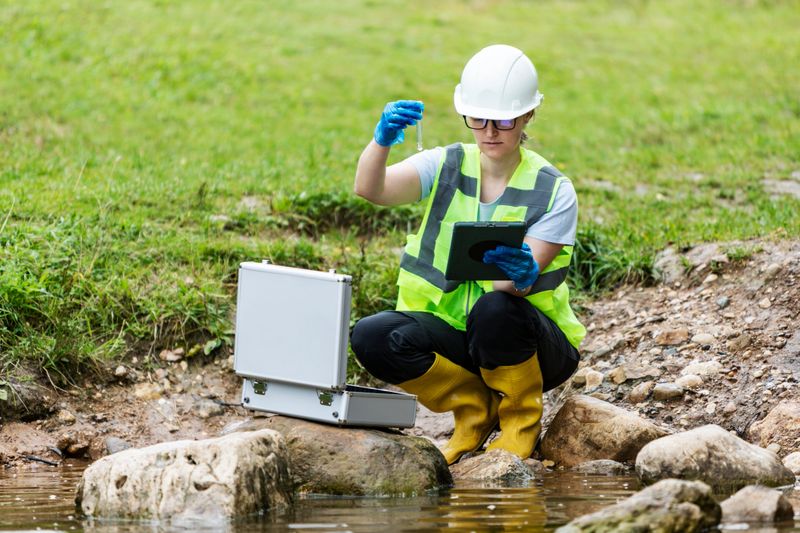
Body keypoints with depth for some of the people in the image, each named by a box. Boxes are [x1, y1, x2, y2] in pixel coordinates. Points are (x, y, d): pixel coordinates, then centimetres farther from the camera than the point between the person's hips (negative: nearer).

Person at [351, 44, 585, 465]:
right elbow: (370, 189, -20)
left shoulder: (553, 191, -8)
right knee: (372, 337, -25)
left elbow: (524, 281, -20)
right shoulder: (445, 167, -1)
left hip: (528, 338, -3)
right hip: (455, 332, 3)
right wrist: (382, 141, -41)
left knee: (494, 309, -38)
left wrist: (523, 273, -45)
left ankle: (521, 420, -8)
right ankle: (476, 406, -1)